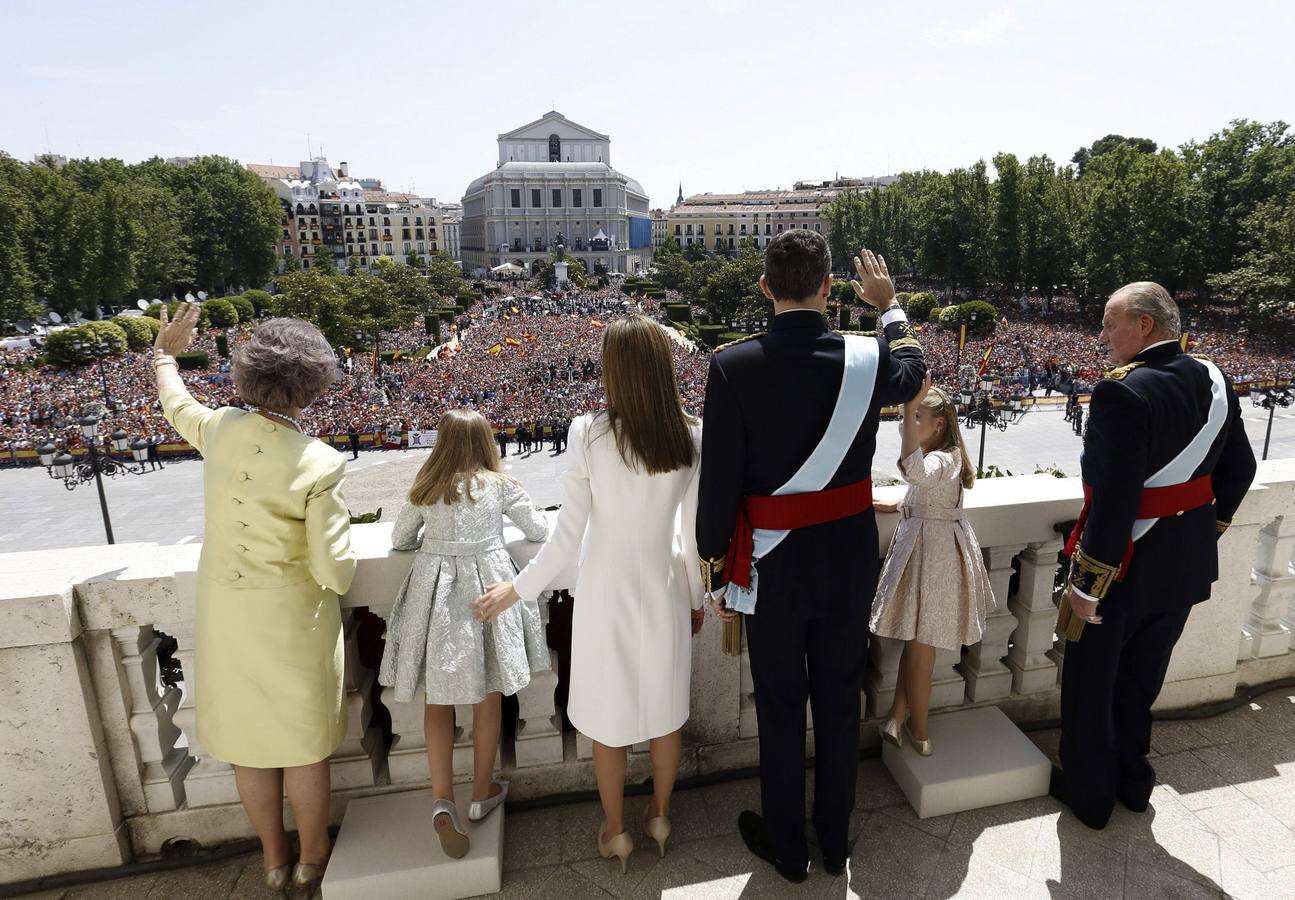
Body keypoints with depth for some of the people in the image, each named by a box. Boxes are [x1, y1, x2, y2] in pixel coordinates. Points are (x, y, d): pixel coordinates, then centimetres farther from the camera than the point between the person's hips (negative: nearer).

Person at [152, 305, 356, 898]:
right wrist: (340, 528, -2)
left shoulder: (220, 429, -12)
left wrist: (164, 354, 34)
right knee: (303, 738, 16)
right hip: (293, 616, -4)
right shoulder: (319, 464, -25)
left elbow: (176, 406, 15)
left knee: (248, 736, 21)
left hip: (226, 611, 4)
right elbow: (335, 574, -23)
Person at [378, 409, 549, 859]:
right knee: (487, 698, 13)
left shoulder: (425, 488, 3)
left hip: (434, 592, 2)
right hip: (486, 590, -1)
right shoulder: (501, 486, -2)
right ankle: (482, 794, 26)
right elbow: (540, 531, 8)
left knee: (438, 699, 12)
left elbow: (399, 539, 14)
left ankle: (442, 800, 0)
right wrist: (511, 516, 27)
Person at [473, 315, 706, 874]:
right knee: (666, 709, 22)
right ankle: (659, 817, 43)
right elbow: (695, 534, -4)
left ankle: (615, 833, 37)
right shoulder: (691, 438, -11)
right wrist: (697, 597, 13)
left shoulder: (588, 434, -18)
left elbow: (566, 539, -16)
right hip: (665, 593, 2)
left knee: (609, 716, 18)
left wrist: (516, 590, -1)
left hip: (607, 595, -2)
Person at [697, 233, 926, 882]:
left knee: (780, 708, 16)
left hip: (772, 563, -2)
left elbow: (719, 482, -15)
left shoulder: (733, 366, -18)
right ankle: (835, 840, 41)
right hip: (849, 558, 3)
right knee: (840, 701, 20)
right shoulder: (866, 358, -10)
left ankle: (787, 847, 37)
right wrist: (889, 306, 32)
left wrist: (717, 569, -2)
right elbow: (912, 372, 16)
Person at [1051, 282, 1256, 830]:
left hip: (1127, 564, -7)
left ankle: (1089, 795, 31)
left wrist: (1086, 584, -21)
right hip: (1187, 563, 7)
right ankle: (1132, 780, 43)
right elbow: (1238, 471, 10)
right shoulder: (1214, 381, 0)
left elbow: (1114, 501, -28)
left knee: (1090, 684, 14)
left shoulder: (1122, 393, -26)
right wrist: (1203, 532, 21)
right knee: (1141, 678, 25)